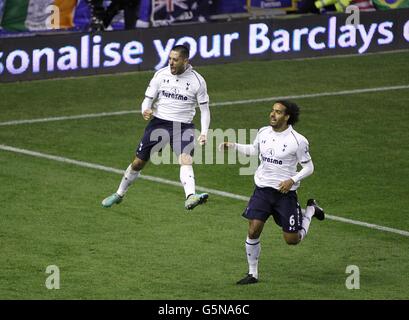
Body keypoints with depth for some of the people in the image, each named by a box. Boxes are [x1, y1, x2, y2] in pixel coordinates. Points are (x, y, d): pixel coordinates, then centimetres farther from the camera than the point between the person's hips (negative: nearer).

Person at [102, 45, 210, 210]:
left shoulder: (197, 80, -5)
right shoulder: (161, 75, -1)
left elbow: (204, 109, 1)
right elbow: (148, 99, 4)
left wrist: (204, 132, -12)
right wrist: (145, 111, -20)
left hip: (184, 126, -2)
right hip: (159, 122, 2)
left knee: (186, 160, -29)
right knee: (138, 162, 9)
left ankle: (190, 197, -48)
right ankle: (119, 194, 31)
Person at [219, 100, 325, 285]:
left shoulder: (297, 141, -14)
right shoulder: (263, 132, 1)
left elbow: (308, 167, -5)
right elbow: (254, 150, 21)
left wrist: (292, 180, -20)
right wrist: (233, 146, 9)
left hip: (285, 192, -3)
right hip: (262, 188, 3)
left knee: (292, 240, 4)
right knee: (253, 231, -10)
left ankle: (310, 210, 33)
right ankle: (252, 273, 6)